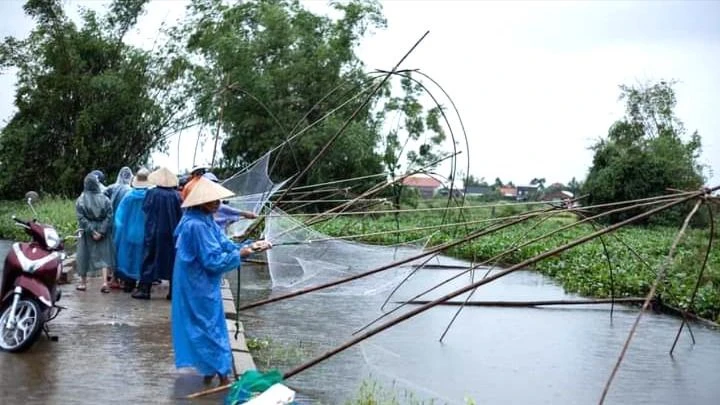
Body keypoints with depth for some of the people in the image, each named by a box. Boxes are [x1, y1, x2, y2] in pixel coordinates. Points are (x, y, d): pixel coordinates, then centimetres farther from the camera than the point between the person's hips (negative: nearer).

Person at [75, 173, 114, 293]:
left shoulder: (80, 200, -6)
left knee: (85, 255, 12)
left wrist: (91, 231, -11)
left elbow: (81, 218, -12)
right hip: (102, 232, 0)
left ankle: (83, 283, 22)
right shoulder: (105, 199, -4)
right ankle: (105, 282, -7)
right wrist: (102, 231, -11)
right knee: (103, 256, 4)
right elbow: (109, 216, -10)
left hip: (86, 233, 0)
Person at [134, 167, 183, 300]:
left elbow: (145, 211, 0)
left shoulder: (152, 193, -9)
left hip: (154, 233, -1)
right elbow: (180, 215, -1)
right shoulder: (176, 195, -6)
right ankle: (174, 291, 10)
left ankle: (144, 289, 6)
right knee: (173, 259, 8)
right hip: (172, 233, 1)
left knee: (150, 258, 8)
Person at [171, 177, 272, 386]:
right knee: (210, 327, 0)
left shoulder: (206, 221, 5)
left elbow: (225, 245, 5)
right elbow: (212, 260, -24)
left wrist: (250, 246, -6)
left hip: (200, 284, 10)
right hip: (199, 286, -10)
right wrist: (239, 255, -15)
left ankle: (210, 370, 28)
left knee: (207, 326, 17)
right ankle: (221, 374, 9)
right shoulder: (197, 225, -25)